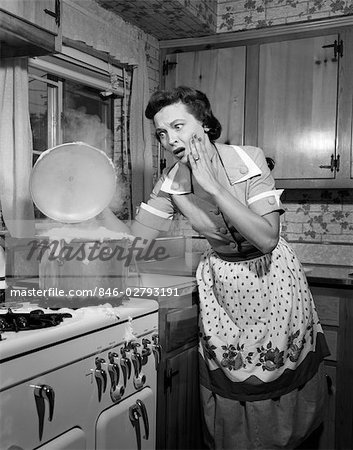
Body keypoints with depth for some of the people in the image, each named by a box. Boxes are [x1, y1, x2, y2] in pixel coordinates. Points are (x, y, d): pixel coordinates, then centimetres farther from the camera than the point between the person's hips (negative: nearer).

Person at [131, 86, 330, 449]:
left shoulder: (248, 160, -21)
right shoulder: (171, 183, -11)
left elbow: (267, 239, -29)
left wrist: (213, 186, -33)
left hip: (273, 279, -2)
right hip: (221, 285, 2)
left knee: (282, 389, 14)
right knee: (228, 396, 11)